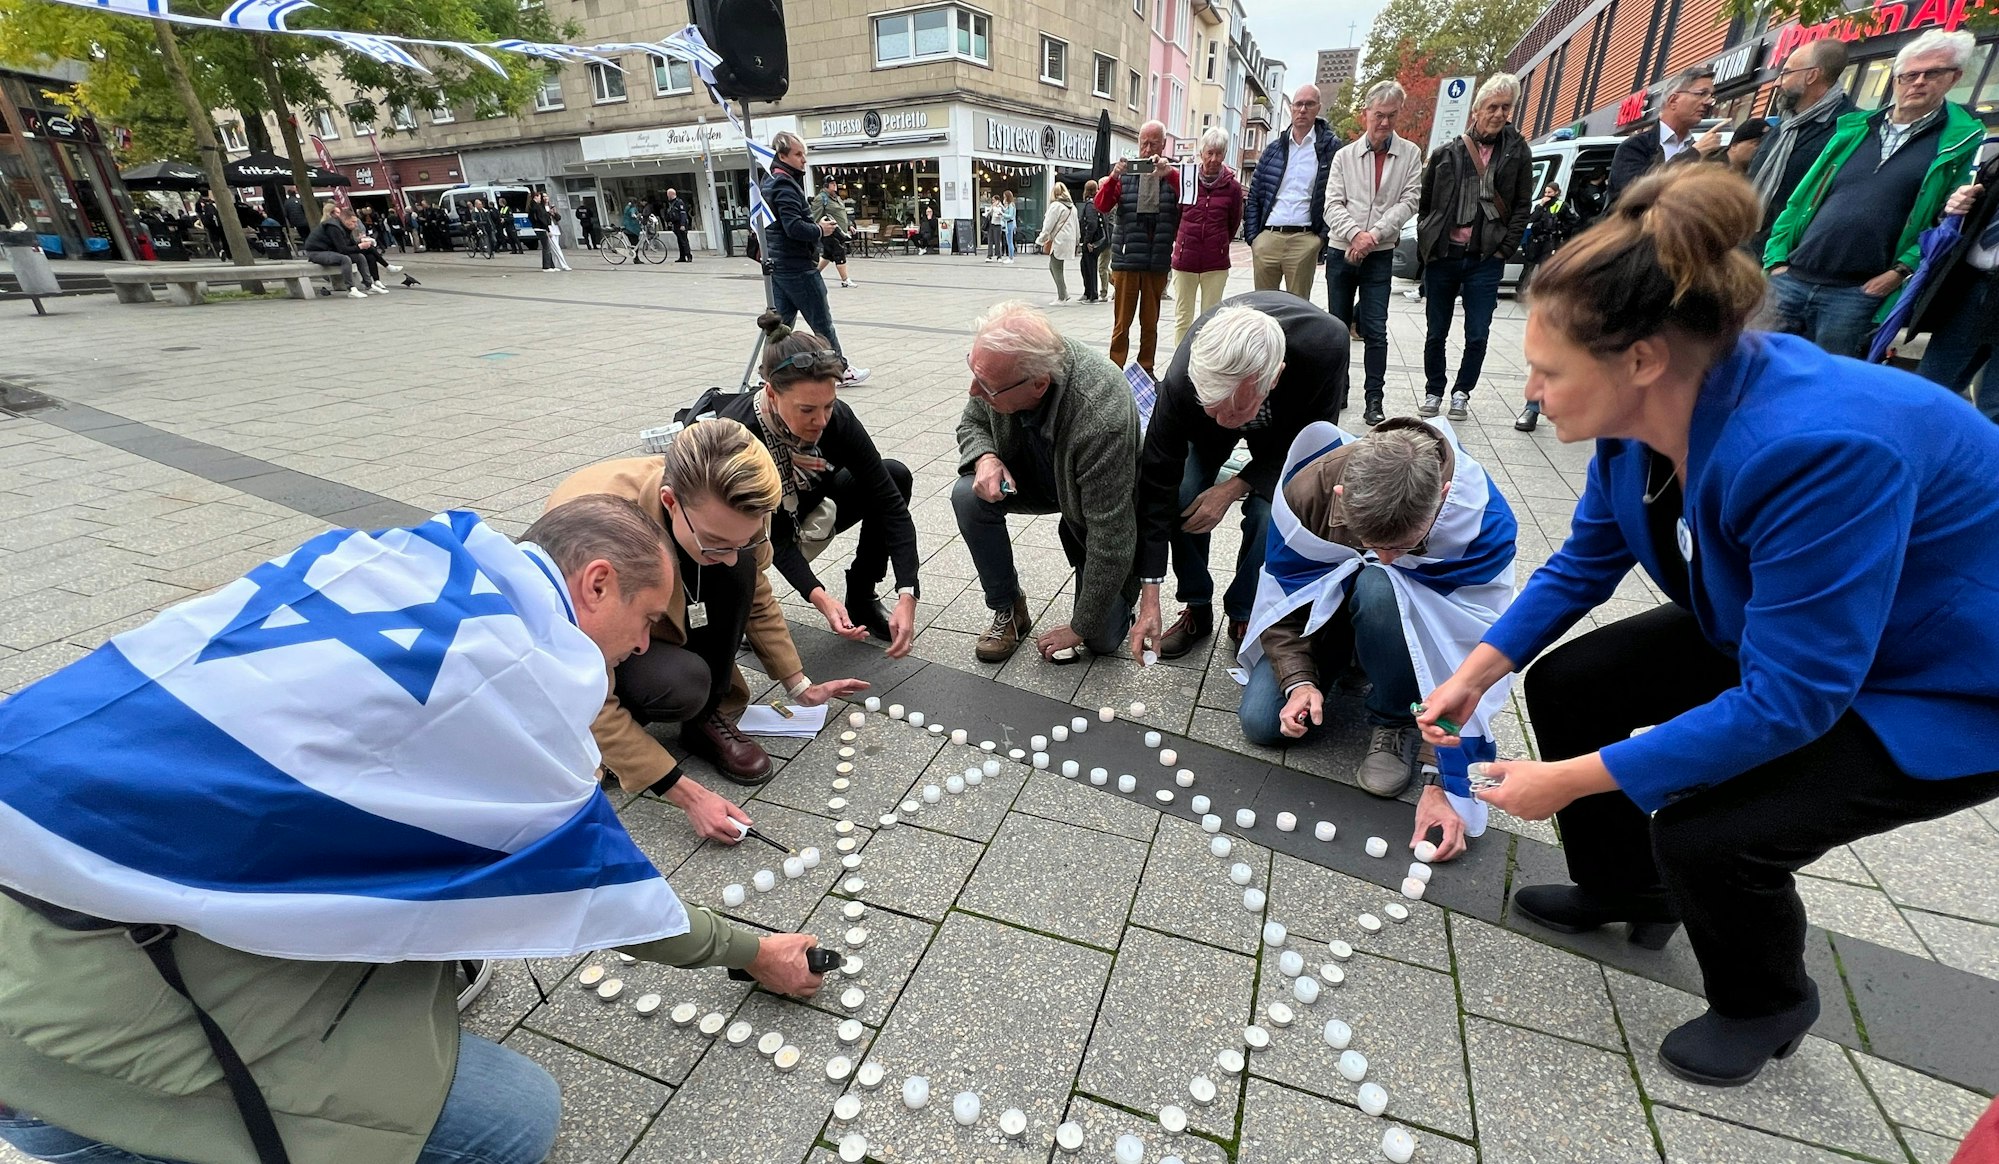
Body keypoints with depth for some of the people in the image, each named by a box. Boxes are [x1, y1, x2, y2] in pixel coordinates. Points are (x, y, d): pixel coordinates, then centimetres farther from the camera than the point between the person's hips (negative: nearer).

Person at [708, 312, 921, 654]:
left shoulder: (835, 417, -26)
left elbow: (889, 502, -28)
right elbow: (774, 536, -31)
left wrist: (907, 595, -37)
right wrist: (819, 598, -46)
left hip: (802, 512, 3)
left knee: (895, 476, -19)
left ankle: (861, 600, -3)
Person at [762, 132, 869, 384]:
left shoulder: (770, 183, 16)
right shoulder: (786, 185, -14)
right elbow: (794, 227, -24)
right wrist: (820, 229, -9)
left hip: (778, 265, 10)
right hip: (798, 266, -9)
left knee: (781, 321, 11)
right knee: (822, 323, 0)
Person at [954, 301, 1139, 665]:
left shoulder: (1100, 419, -43)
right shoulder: (1000, 364, -25)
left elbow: (1111, 539, -33)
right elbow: (971, 423, -2)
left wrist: (1078, 629, -22)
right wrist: (985, 457, -27)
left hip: (1103, 504, -4)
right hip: (1036, 478, 5)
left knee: (1102, 639, -4)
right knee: (969, 496, -27)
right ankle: (1008, 611, -4)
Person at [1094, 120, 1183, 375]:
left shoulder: (1172, 174, 9)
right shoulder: (1125, 172, 9)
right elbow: (1102, 206, -2)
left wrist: (1168, 173, -25)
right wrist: (1113, 177, -19)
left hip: (1158, 260, 1)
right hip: (1127, 258, -1)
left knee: (1151, 321, 8)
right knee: (1122, 320, 0)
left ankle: (1147, 370, 17)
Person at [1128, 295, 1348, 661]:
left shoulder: (1326, 346, -41)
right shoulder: (1182, 380, -39)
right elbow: (1158, 482, -32)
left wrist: (1233, 488, -28)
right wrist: (1149, 601, -31)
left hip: (1290, 420, 0)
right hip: (1202, 426, 1)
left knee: (1269, 512, -21)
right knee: (1179, 496, -20)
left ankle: (1243, 615, 4)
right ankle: (1196, 608, 4)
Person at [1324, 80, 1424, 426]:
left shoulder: (1410, 154, 4)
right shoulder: (1345, 156, 5)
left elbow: (1408, 201, -3)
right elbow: (1333, 205, -2)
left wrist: (1374, 234, -16)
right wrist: (1356, 233, -18)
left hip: (1380, 256, -1)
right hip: (1341, 252, 2)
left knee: (1375, 331, -5)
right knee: (1337, 326, 8)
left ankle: (1374, 400, 0)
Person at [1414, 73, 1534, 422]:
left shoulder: (1517, 152, 5)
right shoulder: (1447, 153, 4)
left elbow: (1523, 206, 6)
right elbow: (1424, 204, 10)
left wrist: (1504, 248, -3)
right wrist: (1426, 244, 1)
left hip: (1485, 260, 0)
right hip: (1442, 257, 0)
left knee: (1477, 335, 0)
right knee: (1436, 332, 7)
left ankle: (1462, 393, 16)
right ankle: (1433, 392, 21)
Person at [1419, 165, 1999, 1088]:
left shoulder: (1817, 449, -39)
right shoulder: (1645, 415, -15)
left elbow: (1788, 700, -33)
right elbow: (1585, 561, -1)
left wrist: (1572, 780, -29)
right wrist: (1475, 673, -9)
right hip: (1777, 626, 8)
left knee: (1707, 834, -21)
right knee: (1566, 685, 0)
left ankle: (1765, 1006, 16)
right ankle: (1626, 892, 25)